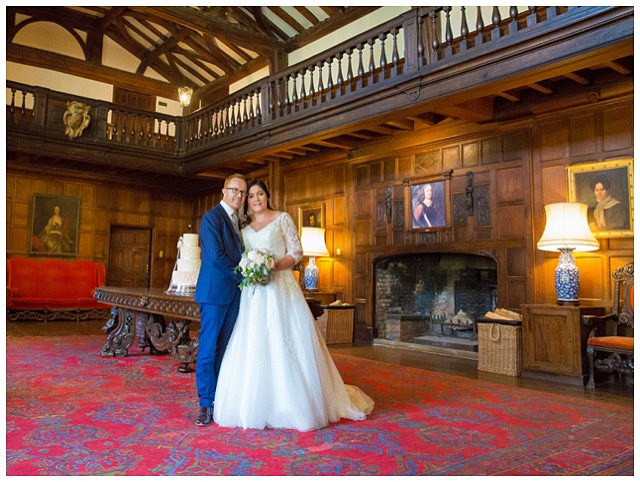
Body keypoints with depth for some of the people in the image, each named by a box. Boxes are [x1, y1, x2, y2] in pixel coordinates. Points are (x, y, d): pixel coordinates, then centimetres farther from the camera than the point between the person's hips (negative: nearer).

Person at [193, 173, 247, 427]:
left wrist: (243, 278, 2)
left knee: (224, 349, 11)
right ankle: (206, 404, 8)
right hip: (215, 291, -7)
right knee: (208, 349, -1)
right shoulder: (212, 217, -8)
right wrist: (242, 275, -10)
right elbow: (216, 256, -17)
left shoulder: (237, 220, 17)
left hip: (234, 293, 8)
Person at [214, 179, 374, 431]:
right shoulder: (245, 230, 18)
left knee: (285, 344, -6)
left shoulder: (282, 219, 5)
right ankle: (257, 407, 13)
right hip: (254, 294, 4)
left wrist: (273, 266, -16)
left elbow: (296, 252, -2)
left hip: (280, 289, -4)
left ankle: (296, 407, 5)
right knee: (252, 347, 1)